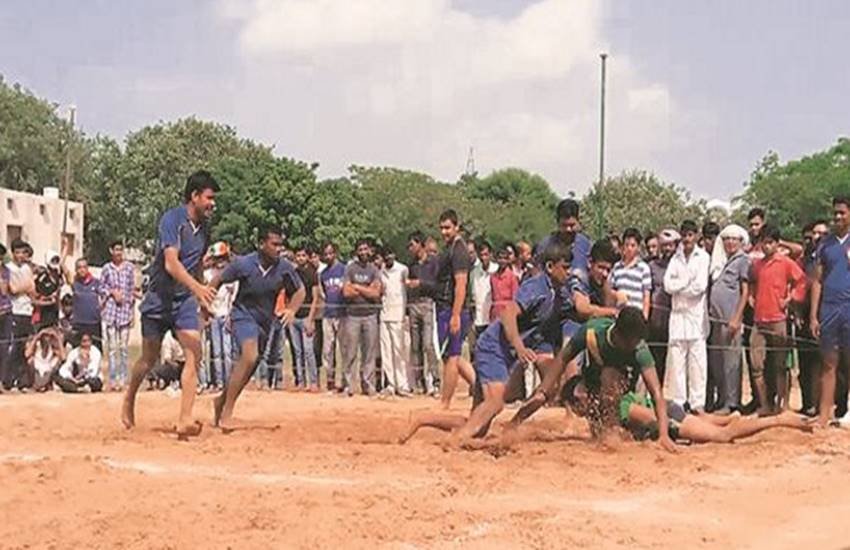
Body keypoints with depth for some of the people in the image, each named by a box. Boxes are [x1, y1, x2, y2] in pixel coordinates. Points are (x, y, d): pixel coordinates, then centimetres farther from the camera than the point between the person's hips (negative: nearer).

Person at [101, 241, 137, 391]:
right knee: (112, 346, -1)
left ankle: (123, 379, 2)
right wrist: (112, 292, -8)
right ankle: (112, 379, 0)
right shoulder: (106, 268, 5)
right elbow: (101, 287, 11)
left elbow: (132, 289, 8)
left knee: (124, 346, -1)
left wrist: (132, 311, 5)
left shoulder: (129, 267, 5)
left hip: (125, 309, 0)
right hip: (111, 309, 0)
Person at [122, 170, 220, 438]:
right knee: (150, 358, 9)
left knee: (194, 353, -15)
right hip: (159, 298, -5)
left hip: (185, 300, 5)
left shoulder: (203, 227, 6)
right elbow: (171, 263, -29)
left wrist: (203, 297, 25)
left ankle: (185, 420, -20)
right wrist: (197, 287, -43)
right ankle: (129, 401, 37)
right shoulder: (172, 220, -16)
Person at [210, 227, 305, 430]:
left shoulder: (284, 268, -8)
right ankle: (226, 414, -24)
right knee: (250, 356, -28)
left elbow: (300, 291, 6)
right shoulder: (243, 264, -16)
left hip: (266, 320, 5)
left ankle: (222, 400, 41)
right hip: (244, 315, -5)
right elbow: (217, 281, -2)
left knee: (248, 367, 14)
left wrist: (291, 310, -11)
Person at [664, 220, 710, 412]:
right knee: (676, 360, 1)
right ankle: (677, 402, 6)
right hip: (677, 314, 3)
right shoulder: (675, 259, 14)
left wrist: (679, 286, 0)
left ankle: (697, 403, 0)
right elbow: (668, 285, 2)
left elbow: (700, 286, -9)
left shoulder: (703, 257, 2)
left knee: (697, 362, -3)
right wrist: (688, 281, -5)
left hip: (696, 315, -3)